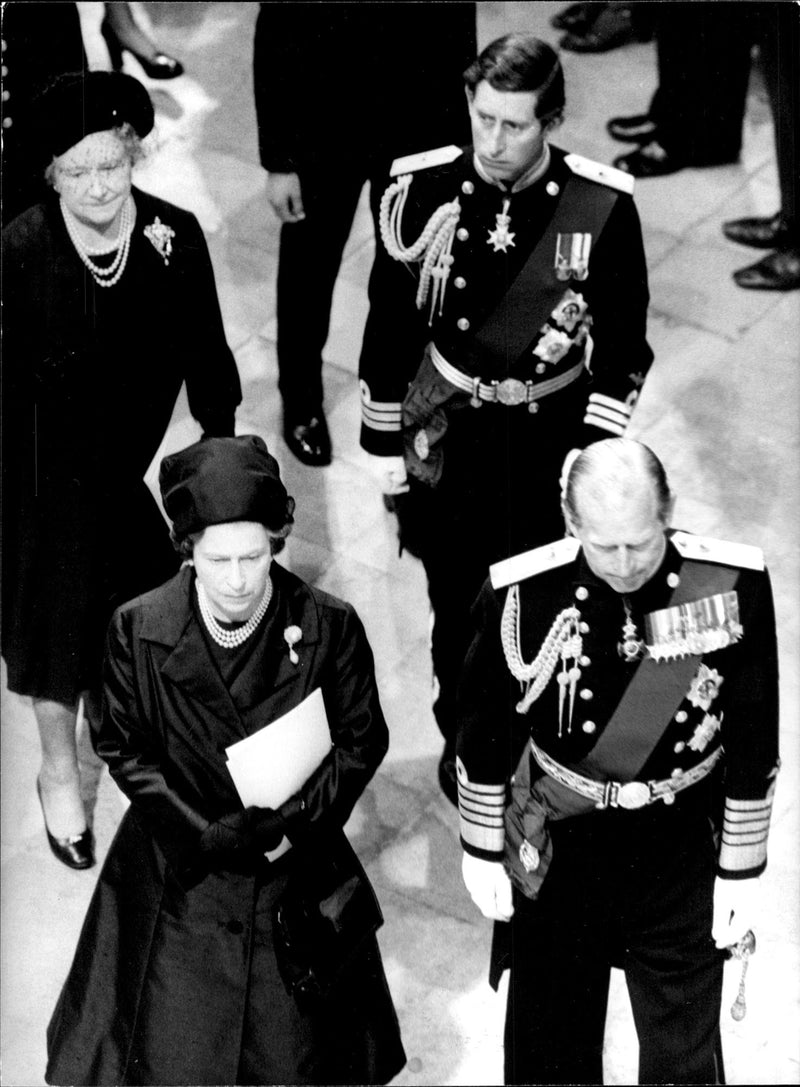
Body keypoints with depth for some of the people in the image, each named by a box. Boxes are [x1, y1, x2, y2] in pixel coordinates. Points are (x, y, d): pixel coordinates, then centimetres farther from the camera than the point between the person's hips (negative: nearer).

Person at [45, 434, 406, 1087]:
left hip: (296, 868, 0)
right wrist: (203, 834, -15)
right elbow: (124, 750, -4)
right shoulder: (138, 630, -13)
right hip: (180, 870, 0)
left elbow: (363, 740, -3)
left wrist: (297, 820, -17)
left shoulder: (329, 628, -15)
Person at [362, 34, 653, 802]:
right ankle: (461, 738, 39)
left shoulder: (603, 207, -17)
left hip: (554, 428, -1)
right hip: (448, 423, 1)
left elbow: (623, 345, -6)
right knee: (455, 603, 14)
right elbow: (391, 321, -2)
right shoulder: (424, 190, -14)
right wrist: (383, 441, 2)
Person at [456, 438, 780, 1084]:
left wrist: (741, 871, -2)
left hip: (682, 844, 1)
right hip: (556, 849, 0)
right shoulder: (520, 595, -21)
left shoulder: (735, 586, -19)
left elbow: (753, 742, -7)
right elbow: (485, 735, -5)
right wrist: (483, 851, 3)